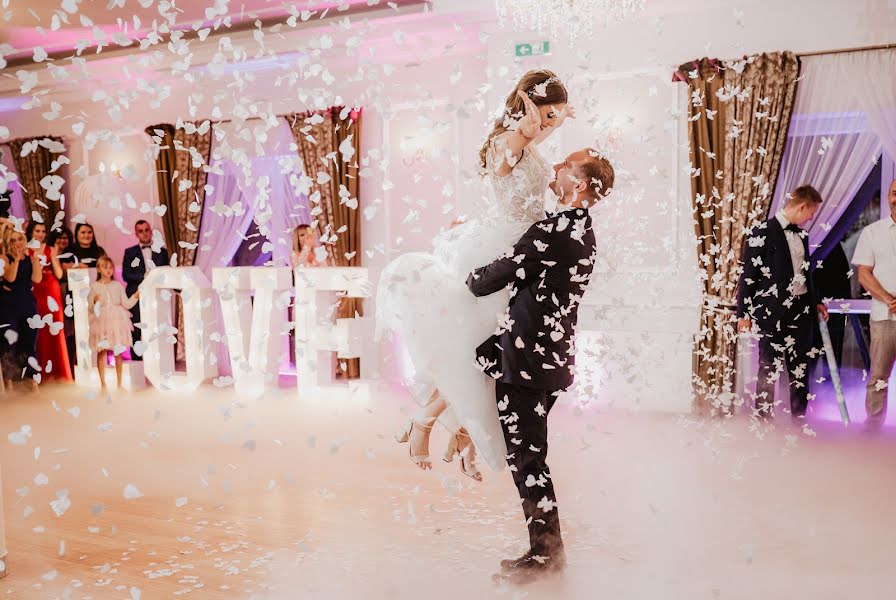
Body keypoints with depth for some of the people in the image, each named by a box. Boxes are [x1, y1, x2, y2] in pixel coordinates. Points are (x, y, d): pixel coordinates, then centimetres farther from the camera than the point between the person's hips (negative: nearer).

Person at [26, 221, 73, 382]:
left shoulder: (51, 249, 10)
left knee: (55, 331, -1)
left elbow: (59, 275, 3)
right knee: (39, 332, -2)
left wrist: (53, 257, -8)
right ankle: (44, 374, 6)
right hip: (35, 293, -2)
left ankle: (59, 373, 5)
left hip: (52, 293, 2)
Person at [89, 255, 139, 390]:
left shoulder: (117, 285, 7)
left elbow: (126, 303, 4)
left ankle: (119, 384, 13)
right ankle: (103, 384, 8)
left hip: (117, 323, 2)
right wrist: (94, 301, -19)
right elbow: (90, 308, 1)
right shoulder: (94, 286, 1)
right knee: (102, 352, 0)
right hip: (102, 323, -2)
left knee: (118, 353, 5)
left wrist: (136, 295, -9)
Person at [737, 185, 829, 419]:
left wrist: (816, 301, 21)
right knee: (768, 370, 3)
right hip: (773, 312, -7)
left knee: (800, 369, 12)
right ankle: (764, 419, 13)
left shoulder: (802, 235, 13)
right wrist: (743, 313, -11)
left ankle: (799, 418, 23)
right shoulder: (763, 233, -10)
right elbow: (748, 275, -11)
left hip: (801, 310, 7)